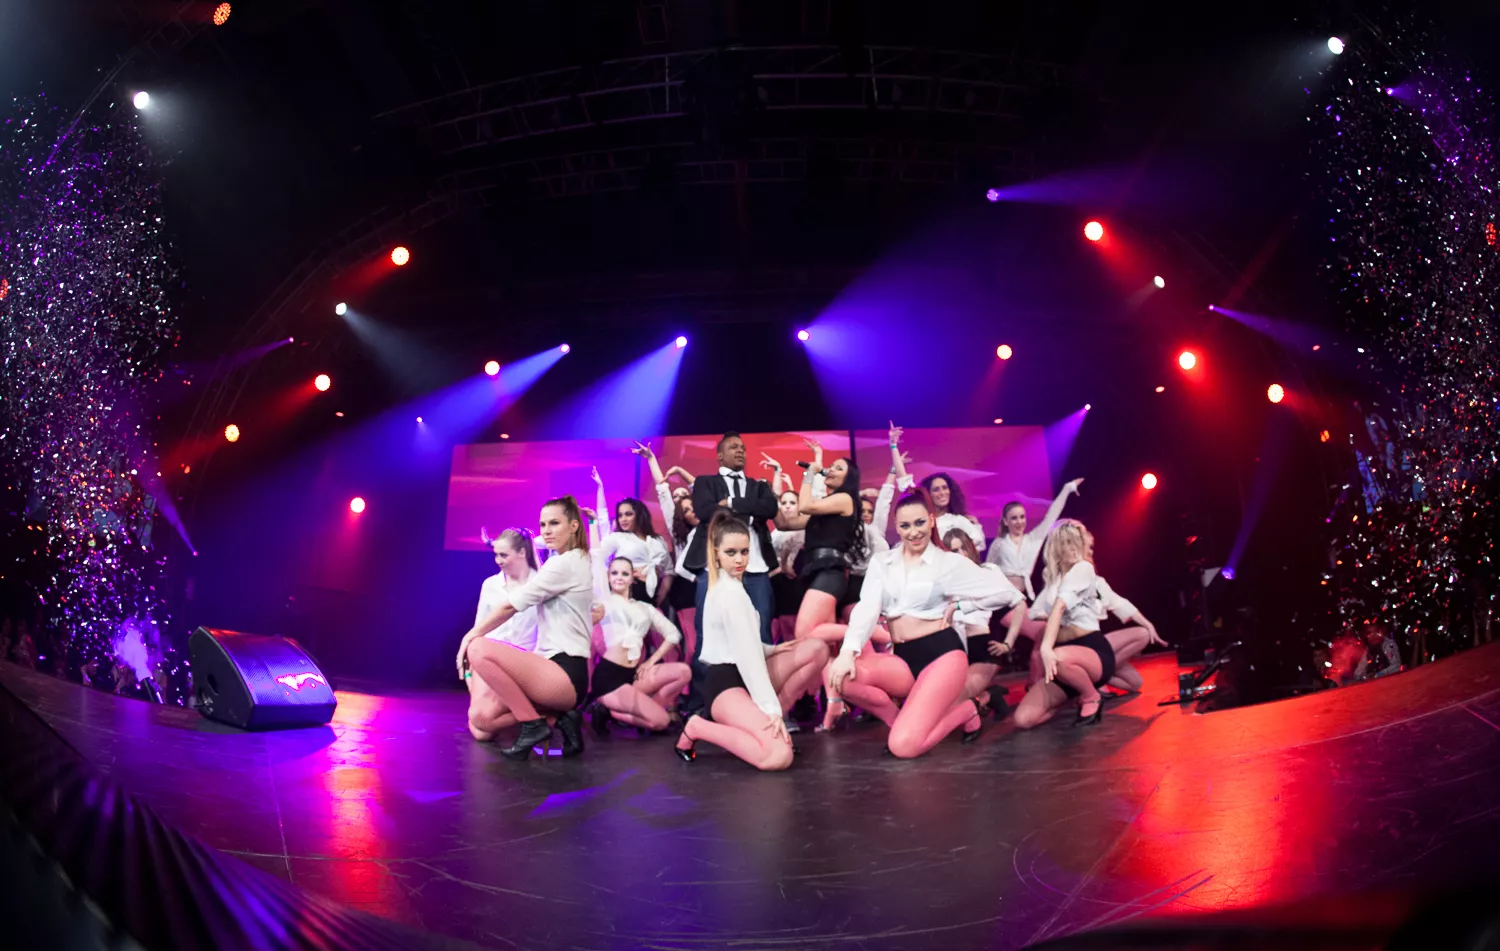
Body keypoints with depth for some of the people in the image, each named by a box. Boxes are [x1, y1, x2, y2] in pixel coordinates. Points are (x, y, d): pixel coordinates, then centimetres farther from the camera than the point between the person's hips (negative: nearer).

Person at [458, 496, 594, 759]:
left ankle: (533, 724, -11)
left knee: (479, 649, -21)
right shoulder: (578, 561, 18)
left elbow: (510, 606, -10)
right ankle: (561, 717, 7)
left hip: (564, 674, -10)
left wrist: (470, 636, 0)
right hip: (560, 672, 10)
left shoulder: (564, 563, -12)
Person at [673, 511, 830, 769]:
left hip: (743, 676, 10)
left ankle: (762, 721, 2)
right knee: (778, 756, -30)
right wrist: (771, 707, -23)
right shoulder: (730, 592, -17)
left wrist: (771, 650, 6)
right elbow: (746, 654, -22)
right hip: (726, 684, -10)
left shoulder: (724, 585, 13)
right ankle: (697, 728, -7)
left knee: (816, 649, 1)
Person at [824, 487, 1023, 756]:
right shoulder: (881, 562, 9)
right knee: (836, 674, -25)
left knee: (904, 745, -24)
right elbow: (867, 608, -5)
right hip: (902, 659, 4)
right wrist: (848, 651, -21)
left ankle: (963, 710, 7)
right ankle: (905, 720, 0)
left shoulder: (950, 562, 1)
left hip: (942, 653, -4)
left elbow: (1007, 593, 0)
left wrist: (958, 605, 0)